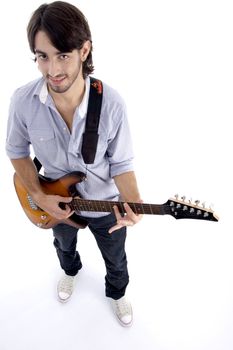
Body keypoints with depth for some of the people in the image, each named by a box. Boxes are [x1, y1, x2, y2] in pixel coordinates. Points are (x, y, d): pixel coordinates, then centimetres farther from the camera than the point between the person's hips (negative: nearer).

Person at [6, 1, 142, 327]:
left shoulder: (112, 103, -28)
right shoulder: (23, 101, -24)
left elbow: (121, 162, -16)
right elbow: (17, 150, -6)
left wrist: (132, 203, -33)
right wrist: (39, 197, -15)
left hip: (106, 206, -1)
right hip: (57, 203, 2)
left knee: (115, 261, 25)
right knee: (64, 246, 35)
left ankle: (116, 293, 62)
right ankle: (71, 271, 73)